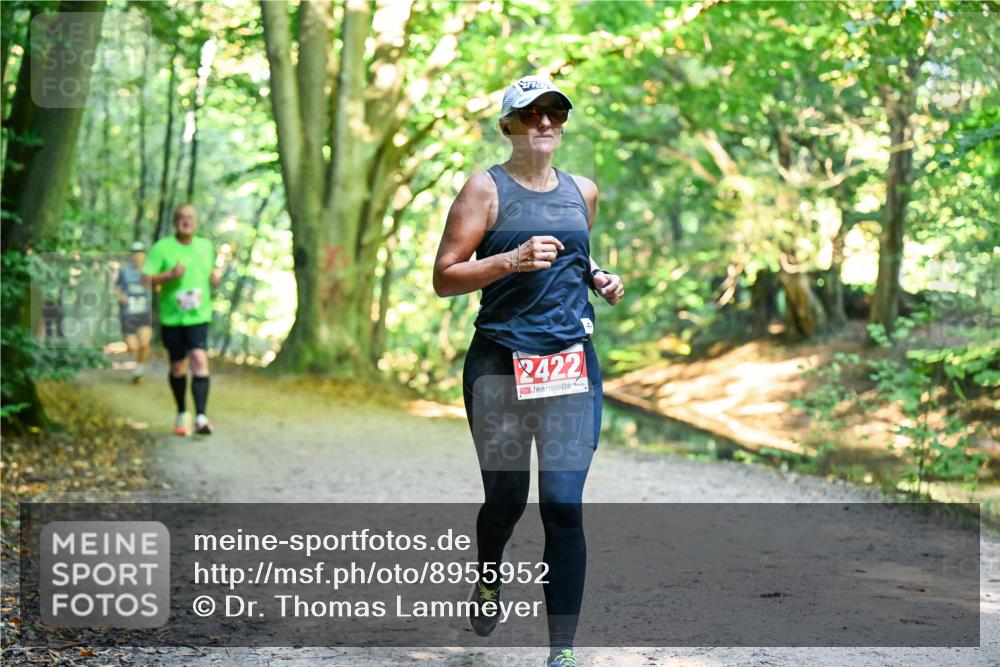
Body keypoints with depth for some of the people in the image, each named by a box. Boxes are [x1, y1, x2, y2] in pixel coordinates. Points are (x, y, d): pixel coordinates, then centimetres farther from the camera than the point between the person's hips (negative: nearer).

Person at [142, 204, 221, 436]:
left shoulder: (206, 246, 8)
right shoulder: (161, 248, -4)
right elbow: (146, 280, -10)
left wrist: (215, 275, 3)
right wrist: (170, 275, -26)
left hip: (198, 315, 1)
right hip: (171, 318, -1)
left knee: (200, 360, -19)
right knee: (177, 367, 10)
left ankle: (201, 417, -23)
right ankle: (181, 414, 32)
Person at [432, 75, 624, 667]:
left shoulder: (582, 192, 13)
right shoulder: (486, 189, -1)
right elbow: (445, 278, -6)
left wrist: (599, 279, 11)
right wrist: (513, 259, -19)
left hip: (573, 365, 3)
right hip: (500, 367, -2)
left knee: (564, 504, -7)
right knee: (505, 497, 9)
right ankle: (489, 579, 43)